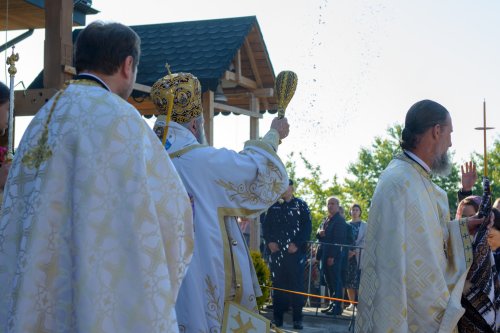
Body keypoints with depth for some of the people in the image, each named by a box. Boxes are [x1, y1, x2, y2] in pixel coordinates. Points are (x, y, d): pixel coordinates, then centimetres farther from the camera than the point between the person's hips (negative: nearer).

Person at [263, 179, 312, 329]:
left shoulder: (301, 205, 5)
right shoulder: (273, 206, 13)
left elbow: (307, 227, -2)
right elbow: (267, 226, 13)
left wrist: (297, 244, -12)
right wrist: (270, 242, -4)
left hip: (296, 251, -3)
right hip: (277, 251, 3)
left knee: (296, 284, -3)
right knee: (278, 284, 3)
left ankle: (297, 319, 0)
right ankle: (277, 317, 8)